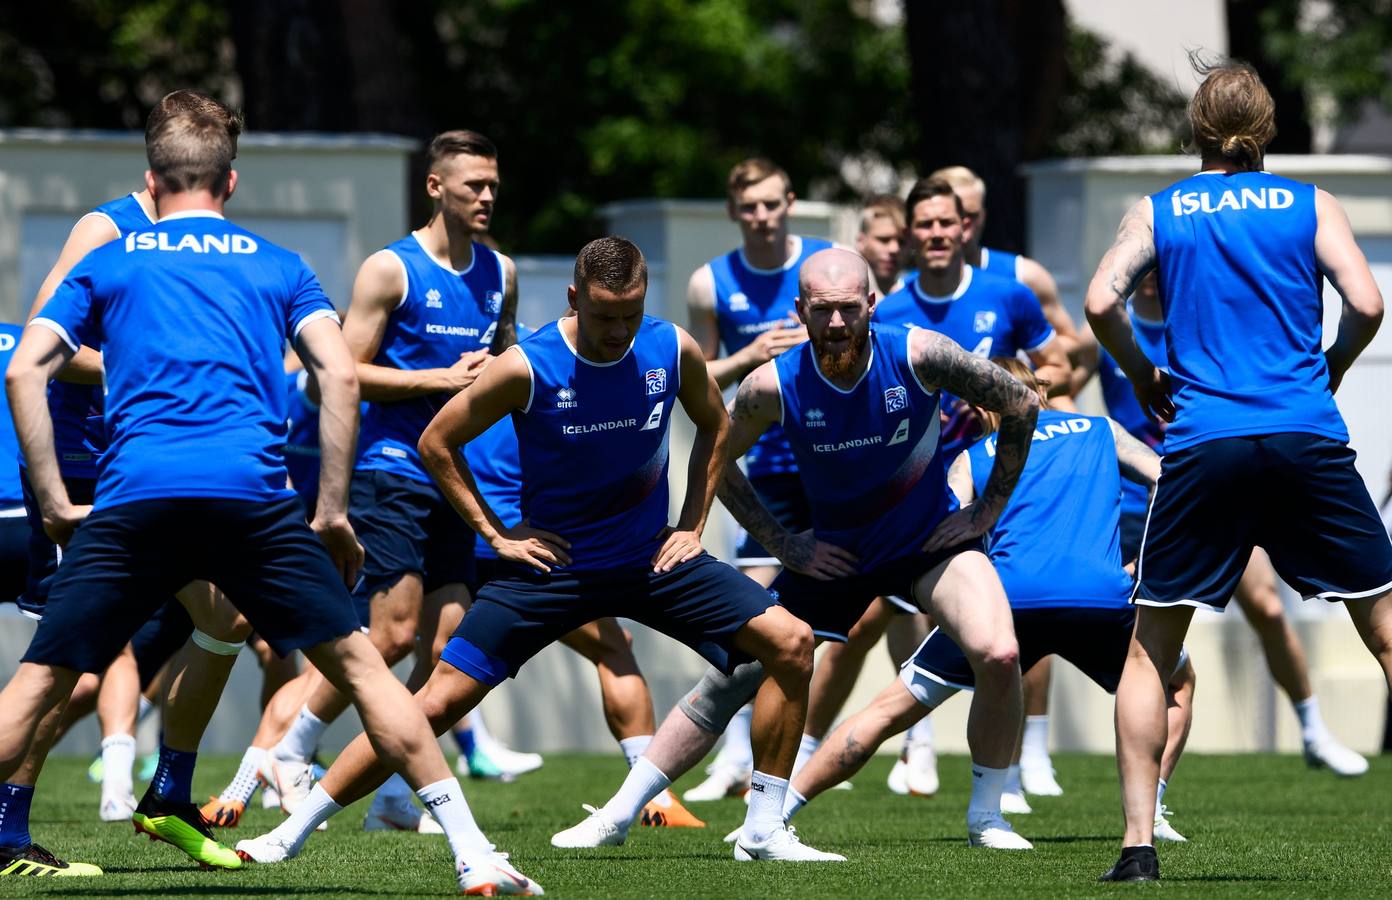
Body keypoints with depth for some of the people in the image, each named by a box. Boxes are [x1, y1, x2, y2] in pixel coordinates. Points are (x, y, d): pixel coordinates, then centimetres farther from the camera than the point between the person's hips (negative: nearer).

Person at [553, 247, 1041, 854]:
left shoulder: (919, 356, -22)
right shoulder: (776, 385, -20)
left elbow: (1021, 406, -8)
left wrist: (988, 509, -5)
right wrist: (784, 545, -2)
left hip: (932, 539, -1)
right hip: (835, 551, 1)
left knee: (998, 655, -24)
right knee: (732, 677, -3)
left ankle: (986, 817, -4)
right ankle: (619, 815, 8)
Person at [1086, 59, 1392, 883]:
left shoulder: (1159, 212, 11)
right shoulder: (1310, 206, 9)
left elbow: (1102, 302, -3)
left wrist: (1144, 378, 13)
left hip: (1203, 444, 1)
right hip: (1309, 442, 0)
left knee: (1151, 651, 11)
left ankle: (1139, 842, 1)